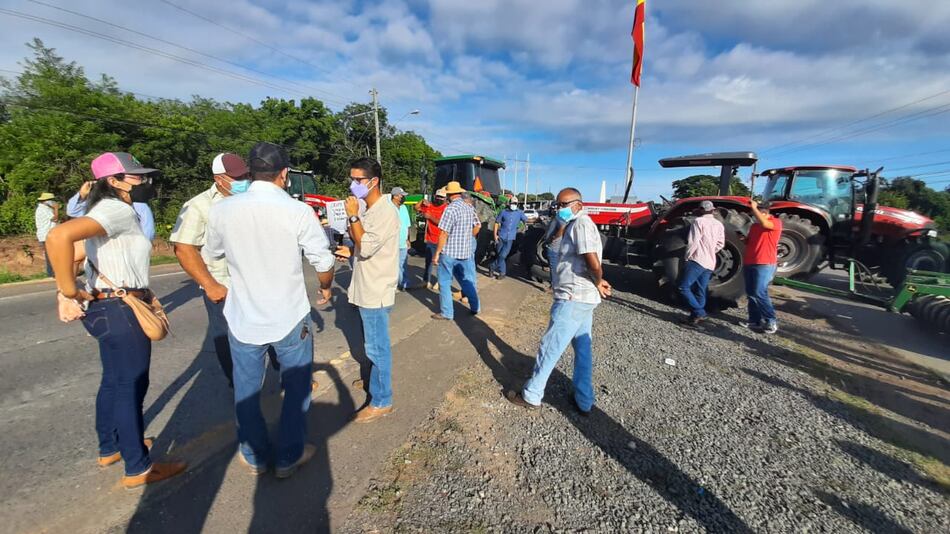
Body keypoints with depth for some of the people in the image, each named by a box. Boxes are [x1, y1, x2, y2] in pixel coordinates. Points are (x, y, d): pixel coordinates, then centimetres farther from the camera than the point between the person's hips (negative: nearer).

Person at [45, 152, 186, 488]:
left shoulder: (106, 210, 13)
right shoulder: (118, 210, -18)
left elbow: (69, 247, 14)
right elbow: (59, 237, -33)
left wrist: (67, 293, 4)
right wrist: (71, 293, -22)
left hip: (107, 308, 10)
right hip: (122, 311, -10)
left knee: (114, 382, 22)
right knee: (132, 387, 1)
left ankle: (110, 448, 40)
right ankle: (138, 469, 16)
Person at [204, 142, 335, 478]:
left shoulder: (221, 210, -6)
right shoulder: (298, 211, -16)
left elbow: (211, 254, 11)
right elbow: (323, 262, -10)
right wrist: (326, 287, 11)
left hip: (242, 318, 3)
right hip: (290, 318, -2)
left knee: (246, 390, 21)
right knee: (296, 387, 17)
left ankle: (254, 457, 40)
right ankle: (290, 457, 32)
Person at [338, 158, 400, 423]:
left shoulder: (386, 212, -18)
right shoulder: (369, 210, 11)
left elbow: (366, 247, -22)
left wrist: (353, 216, -17)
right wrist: (351, 251, 7)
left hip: (376, 291, -9)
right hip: (367, 288, 9)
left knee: (377, 347, 1)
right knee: (373, 344, 23)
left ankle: (382, 401, 15)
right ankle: (376, 380, 41)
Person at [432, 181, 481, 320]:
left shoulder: (451, 209, -16)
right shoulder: (469, 208, 7)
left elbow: (444, 233, -18)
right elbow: (477, 226, 18)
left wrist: (437, 253, -13)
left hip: (449, 252, -7)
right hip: (466, 252, 7)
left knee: (445, 283, 5)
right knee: (467, 281, 18)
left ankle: (446, 313, 11)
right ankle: (475, 308, 28)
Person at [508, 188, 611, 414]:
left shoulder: (581, 223, -15)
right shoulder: (576, 224, 17)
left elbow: (593, 262, -25)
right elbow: (593, 263, 15)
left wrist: (598, 283, -8)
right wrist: (599, 283, 1)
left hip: (573, 298, -10)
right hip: (584, 298, 10)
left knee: (549, 348, 1)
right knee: (583, 350, 16)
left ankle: (531, 396, 15)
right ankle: (584, 401, 29)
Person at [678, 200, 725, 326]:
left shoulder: (699, 221, -7)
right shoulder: (719, 224, 15)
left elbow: (693, 242, -14)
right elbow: (720, 244, 17)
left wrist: (687, 256, -3)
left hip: (697, 260, -8)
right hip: (710, 264, 8)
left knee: (683, 287, -8)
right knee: (700, 291, 11)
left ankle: (698, 313, -13)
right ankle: (697, 315, 13)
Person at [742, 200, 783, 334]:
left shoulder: (776, 222, -5)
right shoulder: (754, 224, 16)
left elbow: (764, 223, -28)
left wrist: (754, 208, -21)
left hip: (764, 264, -7)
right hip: (749, 263, 8)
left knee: (759, 293, -13)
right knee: (751, 294, 8)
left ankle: (771, 321, -3)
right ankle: (754, 321, 15)